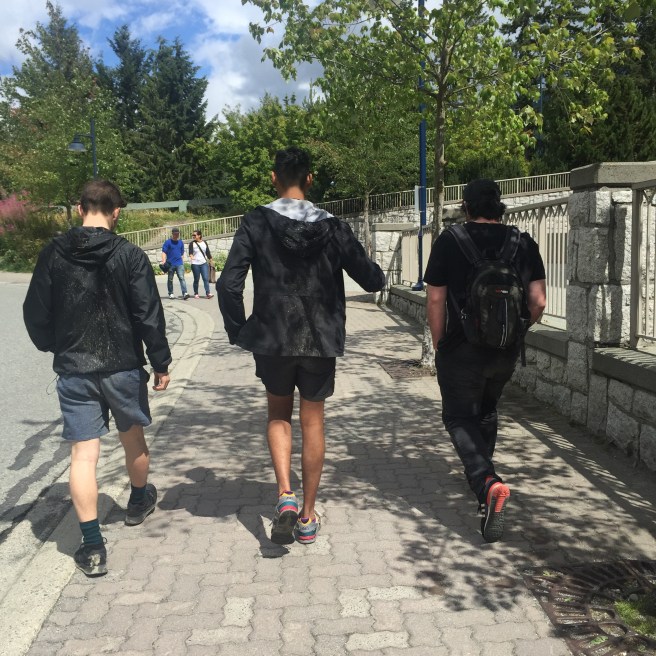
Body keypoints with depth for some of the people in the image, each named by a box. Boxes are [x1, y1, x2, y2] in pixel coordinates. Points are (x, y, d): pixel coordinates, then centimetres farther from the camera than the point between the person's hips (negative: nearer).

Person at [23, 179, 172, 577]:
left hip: (73, 369, 1)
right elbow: (149, 315, -10)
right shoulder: (129, 256, -9)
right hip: (123, 366, -1)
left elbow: (35, 313, 4)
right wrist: (161, 363, -1)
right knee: (132, 437, 21)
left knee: (83, 453, 1)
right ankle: (140, 501, 44)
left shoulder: (53, 255, -2)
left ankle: (93, 546, 1)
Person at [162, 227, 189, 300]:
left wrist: (182, 262, 16)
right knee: (170, 279, 9)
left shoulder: (181, 242, 12)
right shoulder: (167, 242, 0)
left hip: (179, 264, 1)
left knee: (182, 278, -12)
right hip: (170, 264, -1)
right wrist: (163, 261, -17)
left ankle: (185, 293, -20)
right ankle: (171, 293, 20)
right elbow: (164, 252, -5)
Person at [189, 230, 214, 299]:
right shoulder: (192, 243, 1)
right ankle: (196, 294, 15)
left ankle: (207, 293, -12)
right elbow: (190, 252, -13)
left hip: (204, 263, 2)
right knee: (196, 279, 4)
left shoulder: (204, 243, 9)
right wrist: (191, 256, -34)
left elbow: (208, 252, 13)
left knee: (206, 278, -8)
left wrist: (211, 261, 12)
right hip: (195, 264, -2)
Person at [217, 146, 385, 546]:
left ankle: (285, 495, 1)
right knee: (313, 423, 12)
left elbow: (229, 285, -13)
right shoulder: (332, 227, -4)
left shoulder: (256, 223, -7)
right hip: (320, 340, 1)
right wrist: (373, 270, 24)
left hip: (272, 339, 0)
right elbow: (372, 280, 1)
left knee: (279, 415, 20)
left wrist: (239, 330, 0)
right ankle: (307, 517, 20)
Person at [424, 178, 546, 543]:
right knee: (487, 412, 25)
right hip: (507, 352, 4)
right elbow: (539, 301, -1)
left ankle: (487, 483, -16)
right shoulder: (524, 243, 1)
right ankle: (481, 477, 40)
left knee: (459, 417, 7)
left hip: (462, 349, -4)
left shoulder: (450, 242, -7)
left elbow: (436, 299, -7)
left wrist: (439, 345, 5)